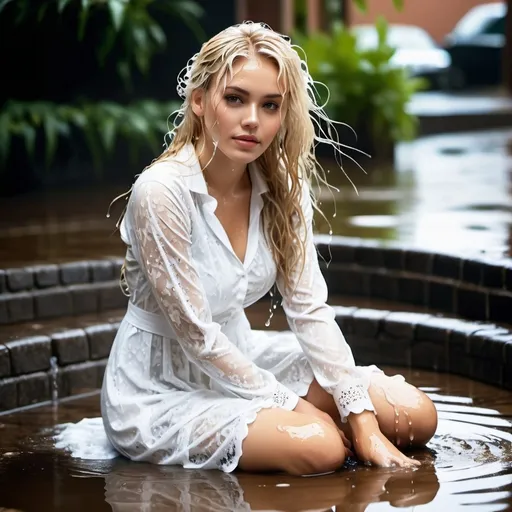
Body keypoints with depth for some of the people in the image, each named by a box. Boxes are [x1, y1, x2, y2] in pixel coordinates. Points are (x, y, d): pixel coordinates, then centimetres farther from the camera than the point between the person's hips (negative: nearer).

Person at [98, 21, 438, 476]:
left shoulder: (282, 186, -4)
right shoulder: (161, 193, -24)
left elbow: (310, 309, -6)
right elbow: (196, 335, -21)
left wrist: (363, 421, -15)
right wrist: (289, 404, -15)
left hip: (239, 360, 8)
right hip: (161, 390, -8)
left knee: (417, 417, -2)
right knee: (319, 447, -32)